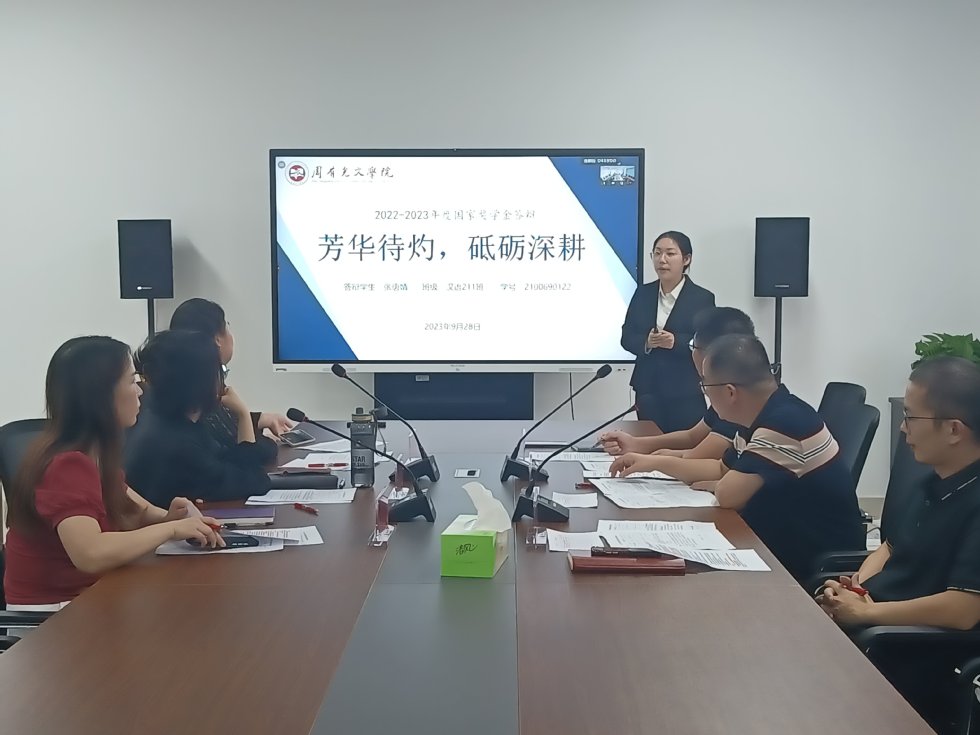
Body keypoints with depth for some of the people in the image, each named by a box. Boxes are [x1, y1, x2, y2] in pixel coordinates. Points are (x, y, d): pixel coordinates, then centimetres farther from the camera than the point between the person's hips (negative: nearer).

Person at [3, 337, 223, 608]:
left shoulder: (95, 454, 6)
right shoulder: (68, 464, -22)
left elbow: (130, 513, 15)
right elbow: (91, 554, -34)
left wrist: (168, 517, -6)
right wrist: (171, 528, -25)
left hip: (80, 599, 8)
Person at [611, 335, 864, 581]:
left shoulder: (785, 423, -28)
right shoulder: (762, 419, 4)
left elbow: (729, 493, -29)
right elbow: (723, 469, 18)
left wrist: (710, 485, -5)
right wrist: (655, 462, 12)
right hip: (785, 546, 8)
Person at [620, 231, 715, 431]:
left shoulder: (702, 298, -4)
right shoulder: (643, 293, 8)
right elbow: (627, 337, 7)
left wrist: (676, 342, -23)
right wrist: (646, 342, -14)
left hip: (685, 394, -3)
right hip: (648, 390, 4)